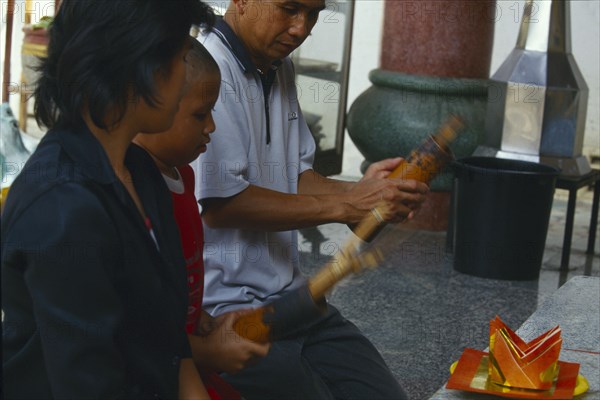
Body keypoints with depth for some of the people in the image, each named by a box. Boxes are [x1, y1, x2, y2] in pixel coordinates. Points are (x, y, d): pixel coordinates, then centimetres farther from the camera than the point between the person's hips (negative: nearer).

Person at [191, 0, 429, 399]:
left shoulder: (280, 69, 11)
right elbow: (219, 203, -21)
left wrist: (361, 190, -5)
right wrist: (344, 206, -17)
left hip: (287, 294, 8)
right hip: (223, 304, -8)